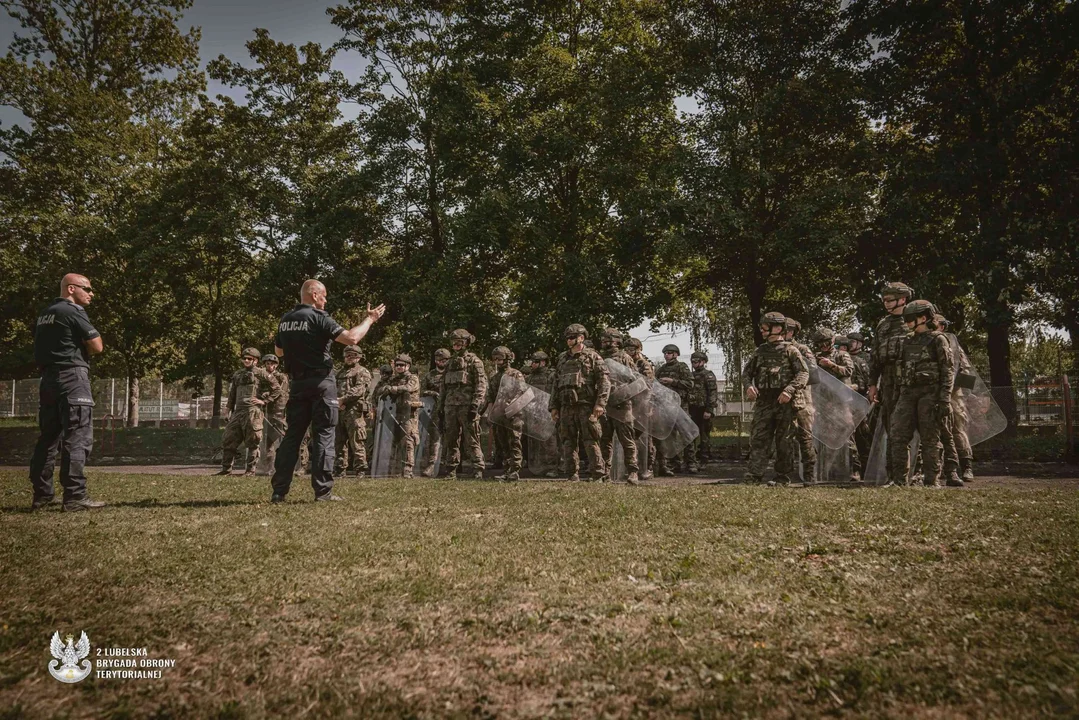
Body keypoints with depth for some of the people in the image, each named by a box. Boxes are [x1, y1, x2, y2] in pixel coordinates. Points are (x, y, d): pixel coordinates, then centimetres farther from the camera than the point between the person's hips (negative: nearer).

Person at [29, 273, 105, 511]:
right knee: (77, 437, -9)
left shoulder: (44, 314, 17)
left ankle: (41, 494, 14)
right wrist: (81, 349, 6)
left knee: (48, 437, 11)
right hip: (72, 377, -9)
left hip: (48, 378, 9)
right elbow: (97, 346, -12)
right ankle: (75, 497, -12)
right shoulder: (73, 312, -9)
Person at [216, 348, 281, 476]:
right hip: (238, 412, 7)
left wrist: (264, 401, -5)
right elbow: (232, 393, 25)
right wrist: (229, 409, 18)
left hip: (252, 412, -6)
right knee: (227, 440, 5)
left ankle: (250, 470, 5)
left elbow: (277, 388, -1)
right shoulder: (237, 375, 20)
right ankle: (226, 469, 14)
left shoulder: (260, 373, 2)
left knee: (252, 443, -2)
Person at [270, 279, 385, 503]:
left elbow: (278, 351, 23)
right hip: (321, 382, -6)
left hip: (297, 384, 6)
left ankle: (279, 490, 9)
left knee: (292, 434, 10)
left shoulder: (285, 320, 11)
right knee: (323, 435, -2)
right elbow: (351, 338, -20)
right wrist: (370, 319, -7)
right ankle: (323, 490, -3)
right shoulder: (318, 317, -11)